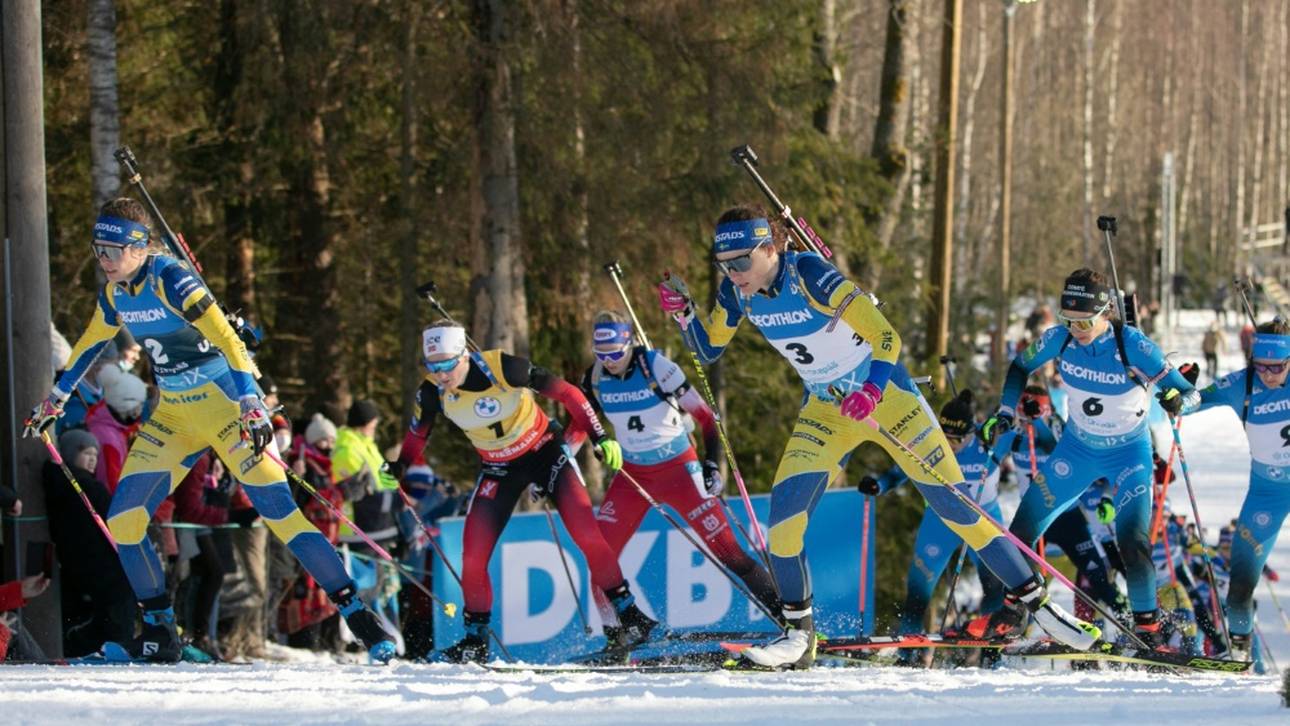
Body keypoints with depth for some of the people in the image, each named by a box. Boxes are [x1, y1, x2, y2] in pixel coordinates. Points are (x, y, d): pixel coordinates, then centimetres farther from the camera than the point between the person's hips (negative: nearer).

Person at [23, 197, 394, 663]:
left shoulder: (172, 282, -19)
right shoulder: (115, 294, 5)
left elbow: (227, 340, -26)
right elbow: (90, 345, 25)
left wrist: (251, 405, -35)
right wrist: (56, 398, 35)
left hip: (224, 403, -8)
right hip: (173, 415, 8)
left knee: (278, 510, -16)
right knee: (122, 520, -1)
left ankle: (356, 612, -14)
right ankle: (159, 634, 10)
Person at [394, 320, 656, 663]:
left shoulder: (504, 367, -28)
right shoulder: (433, 392, -17)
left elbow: (565, 393, -18)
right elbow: (417, 433, 7)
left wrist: (600, 436, -19)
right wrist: (400, 467, 0)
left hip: (545, 450, -3)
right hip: (499, 468, 3)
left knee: (587, 534, -17)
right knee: (472, 557, -6)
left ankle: (628, 613, -4)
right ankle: (476, 640, 13)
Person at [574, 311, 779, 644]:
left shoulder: (656, 368, -18)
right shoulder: (595, 378, -4)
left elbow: (705, 416, -13)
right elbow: (581, 423, 11)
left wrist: (712, 463, -17)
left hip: (679, 468, -5)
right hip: (633, 475, 5)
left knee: (724, 547, -12)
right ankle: (615, 638, 6)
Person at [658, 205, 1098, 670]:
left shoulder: (809, 275, -26)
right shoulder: (738, 293, -8)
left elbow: (886, 337, -26)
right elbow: (707, 350, 6)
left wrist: (873, 390, -41)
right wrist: (683, 313, -13)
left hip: (883, 394, -5)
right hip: (825, 408, 5)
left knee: (954, 504, -5)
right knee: (784, 509, -12)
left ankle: (1038, 604, 5)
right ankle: (798, 635, 1)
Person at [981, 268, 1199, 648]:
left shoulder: (1134, 346, -27)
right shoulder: (1058, 339, -16)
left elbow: (1190, 392, -22)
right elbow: (1020, 367, 5)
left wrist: (1176, 398, -44)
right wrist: (1005, 413, -7)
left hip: (1128, 453, -4)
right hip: (1077, 447, 4)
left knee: (1131, 541, -18)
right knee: (1024, 525, 0)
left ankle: (1148, 625, -3)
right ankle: (1008, 613, 14)